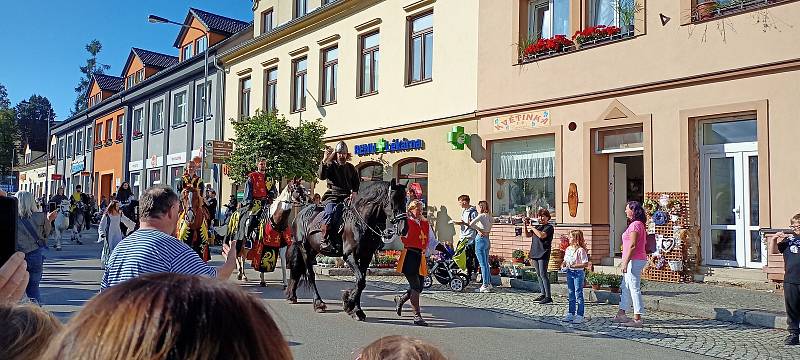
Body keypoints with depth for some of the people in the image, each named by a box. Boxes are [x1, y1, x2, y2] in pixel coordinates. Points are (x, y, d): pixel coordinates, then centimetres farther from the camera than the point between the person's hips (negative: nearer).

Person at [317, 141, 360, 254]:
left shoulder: (351, 168, 19)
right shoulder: (331, 165, 8)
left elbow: (357, 183, 27)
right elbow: (321, 176, -12)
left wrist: (354, 192, 6)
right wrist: (324, 161, -24)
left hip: (346, 197, 2)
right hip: (332, 197, -2)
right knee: (329, 212, -29)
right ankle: (324, 241, -30)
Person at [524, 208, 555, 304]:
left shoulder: (549, 227, -6)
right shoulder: (537, 226, 18)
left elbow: (541, 235, -22)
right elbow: (527, 235, 12)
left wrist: (532, 227, -13)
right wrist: (525, 225, 0)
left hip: (543, 254, -8)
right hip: (535, 253, 8)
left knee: (543, 275, -11)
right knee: (539, 275, 12)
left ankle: (548, 297, -9)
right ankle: (543, 294, 20)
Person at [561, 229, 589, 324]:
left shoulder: (580, 250, -15)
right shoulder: (568, 249, 8)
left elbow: (585, 264, -17)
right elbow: (565, 260, 19)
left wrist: (573, 265, -22)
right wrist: (563, 264, -2)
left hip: (578, 273, -8)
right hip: (569, 272, 8)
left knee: (578, 294, -1)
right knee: (571, 294, 14)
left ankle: (579, 315, 6)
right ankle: (571, 314, 23)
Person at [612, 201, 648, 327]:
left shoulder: (635, 224, -16)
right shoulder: (638, 224, 16)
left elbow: (632, 246, -20)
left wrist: (626, 262, -19)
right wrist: (624, 261, 24)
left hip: (634, 260, -11)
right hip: (634, 260, 11)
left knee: (634, 289, -5)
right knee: (625, 287, 16)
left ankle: (637, 319, 0)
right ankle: (621, 314, 24)